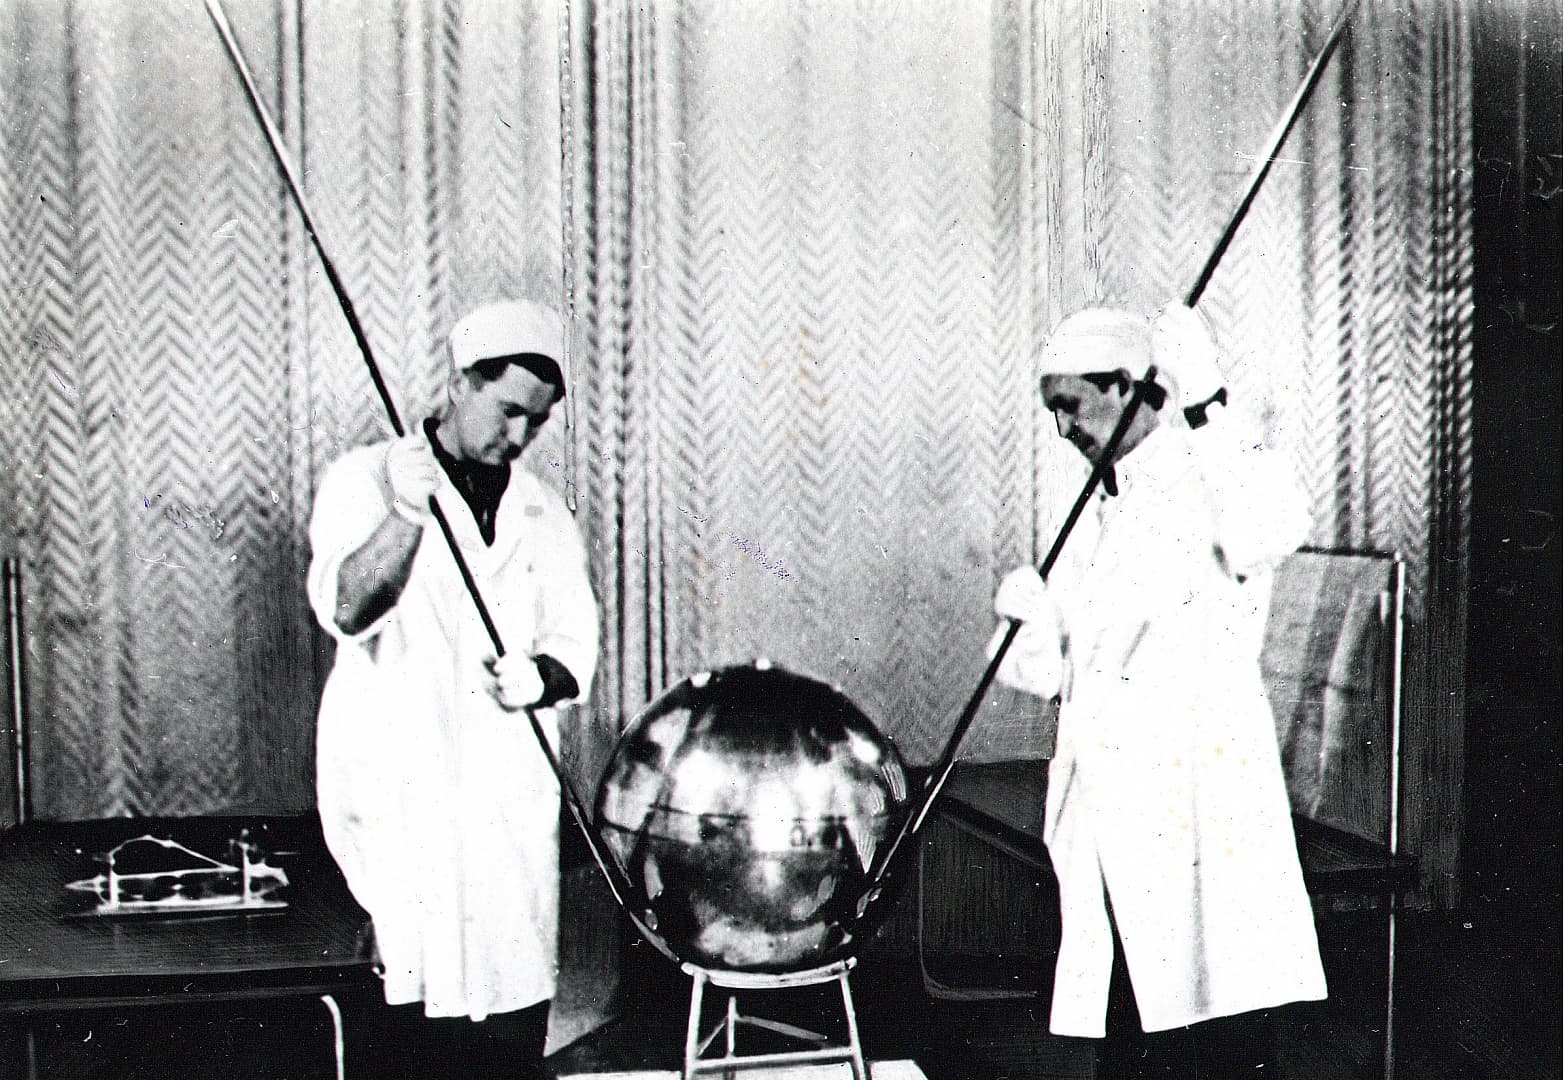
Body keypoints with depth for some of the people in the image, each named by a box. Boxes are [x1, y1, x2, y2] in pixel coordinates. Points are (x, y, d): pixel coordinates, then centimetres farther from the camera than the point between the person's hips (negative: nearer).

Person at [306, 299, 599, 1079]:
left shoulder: (542, 514, 15)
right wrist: (405, 515, -29)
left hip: (513, 796, 4)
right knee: (416, 1010, -10)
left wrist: (540, 677, -10)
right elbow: (346, 609, -14)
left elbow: (575, 648, 12)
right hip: (396, 794, -4)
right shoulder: (363, 480, 2)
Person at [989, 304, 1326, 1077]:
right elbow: (1058, 674, 19)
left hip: (1200, 810, -7)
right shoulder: (1099, 513, 18)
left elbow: (1274, 530, -30)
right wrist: (1028, 621, -3)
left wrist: (1206, 405, -25)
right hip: (1109, 825, 8)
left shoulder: (1207, 479, -4)